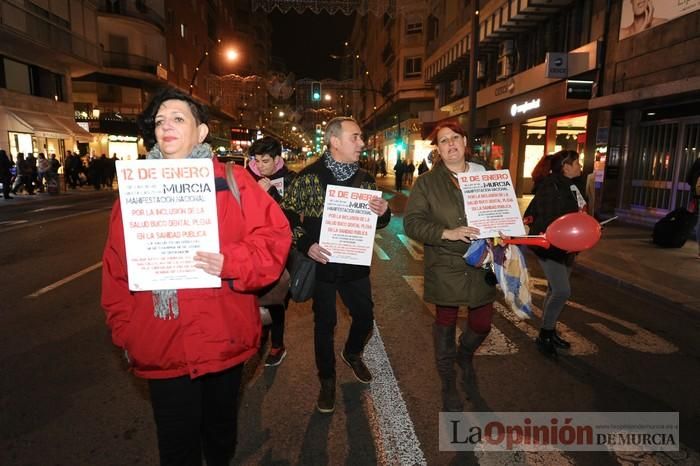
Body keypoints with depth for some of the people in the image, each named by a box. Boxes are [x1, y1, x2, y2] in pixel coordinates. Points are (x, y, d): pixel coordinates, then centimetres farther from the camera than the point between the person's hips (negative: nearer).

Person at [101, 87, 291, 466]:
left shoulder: (231, 182, -4)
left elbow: (274, 237, -9)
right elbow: (116, 267, 6)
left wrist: (231, 263, -24)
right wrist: (124, 329, 4)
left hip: (223, 340, -1)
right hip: (160, 348, 1)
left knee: (220, 430, 22)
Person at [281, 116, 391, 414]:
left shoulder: (364, 178, 3)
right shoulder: (309, 176, -10)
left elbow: (377, 221, 9)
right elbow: (287, 213, -7)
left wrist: (384, 212, -13)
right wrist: (305, 244, -18)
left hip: (355, 263, 4)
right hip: (322, 263, -4)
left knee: (365, 316, 15)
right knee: (325, 323, 10)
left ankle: (352, 354, 48)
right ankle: (327, 380, 32)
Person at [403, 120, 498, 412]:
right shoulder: (427, 182, -3)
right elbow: (412, 223, -9)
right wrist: (447, 233, -21)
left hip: (480, 265, 3)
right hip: (444, 267, -2)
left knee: (482, 324, 10)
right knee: (445, 323, 11)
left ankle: (464, 354, 47)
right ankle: (448, 384, 33)